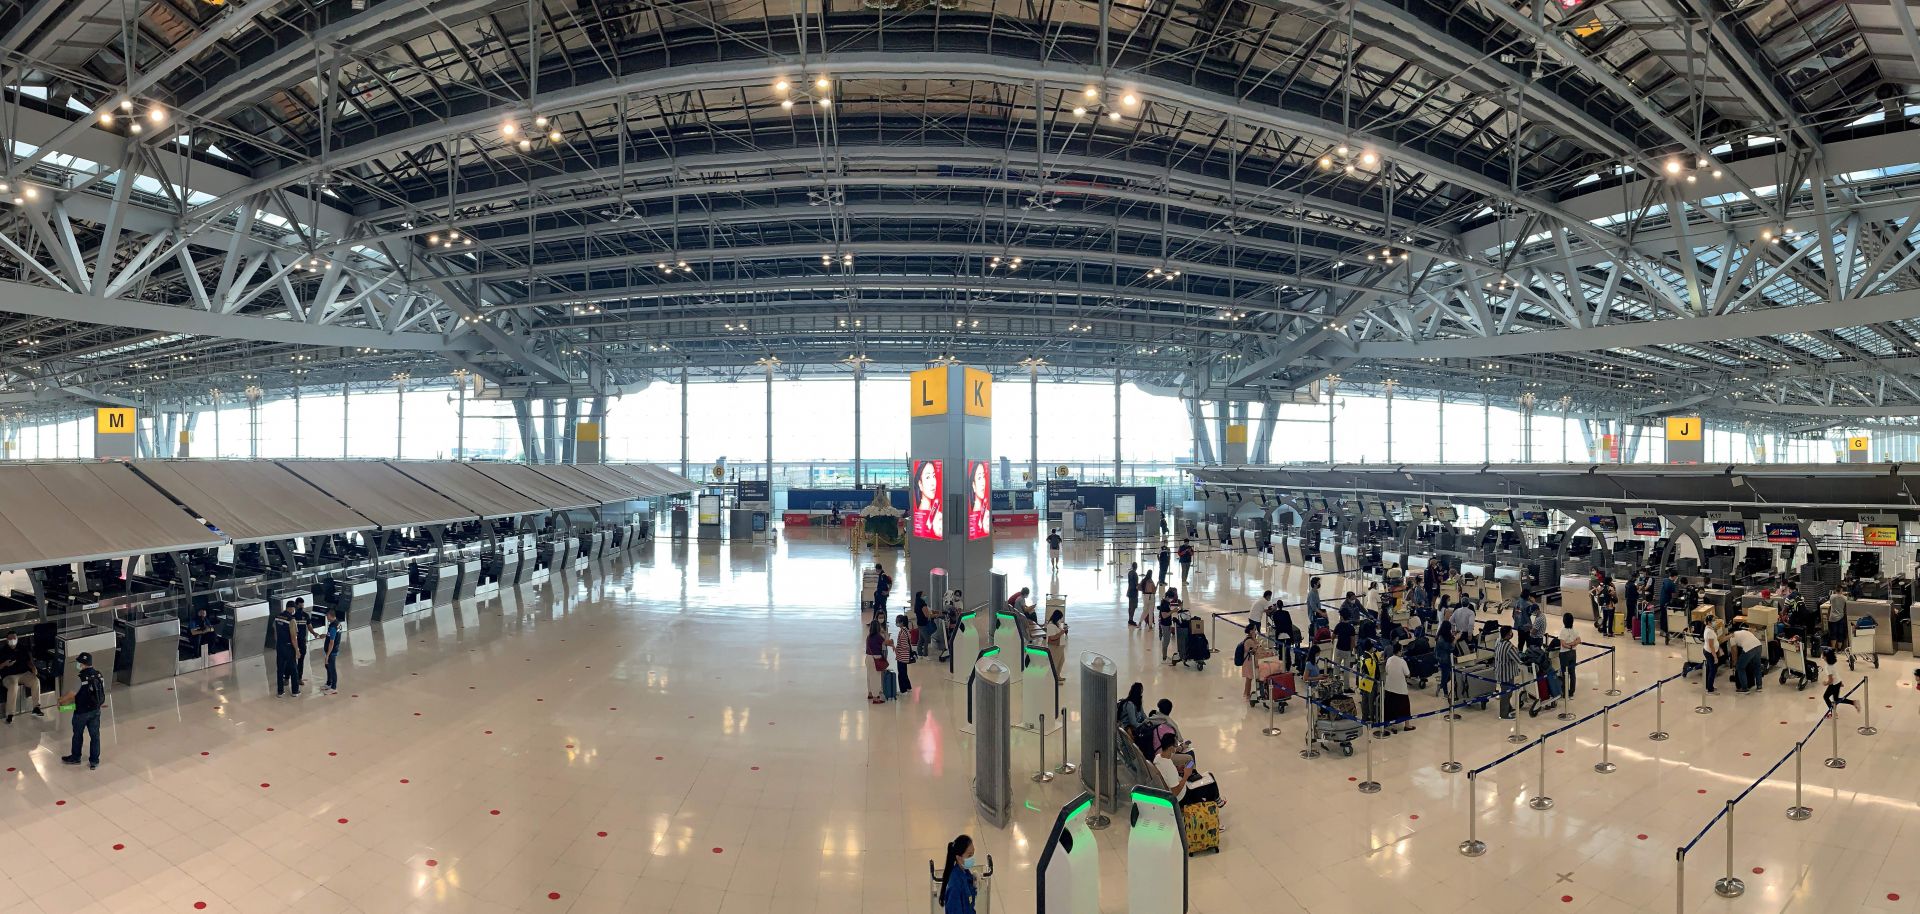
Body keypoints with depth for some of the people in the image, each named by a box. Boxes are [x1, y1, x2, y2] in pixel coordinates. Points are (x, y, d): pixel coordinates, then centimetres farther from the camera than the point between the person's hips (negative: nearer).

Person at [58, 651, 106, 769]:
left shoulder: (81, 678, -23)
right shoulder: (99, 675, -3)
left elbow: (72, 694, -18)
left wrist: (61, 700, 4)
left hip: (82, 712, -5)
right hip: (96, 711, 5)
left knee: (78, 735, 17)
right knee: (95, 735, 11)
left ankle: (75, 758, 35)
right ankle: (94, 761, 17)